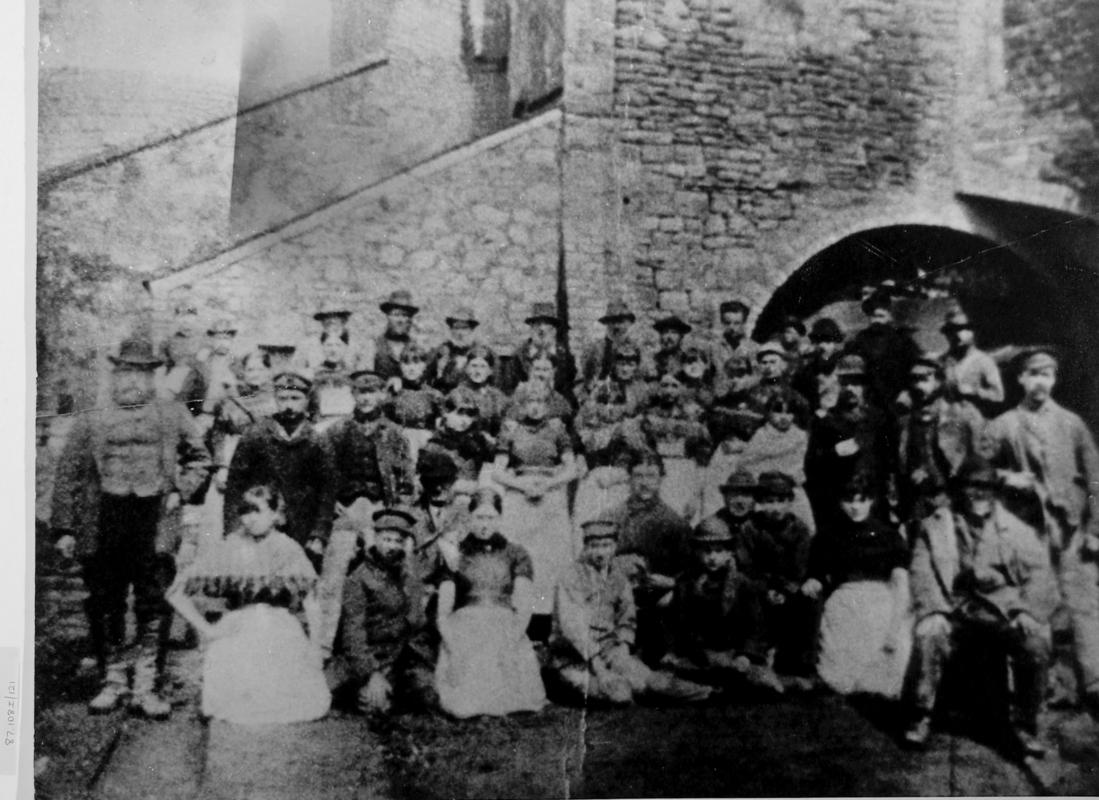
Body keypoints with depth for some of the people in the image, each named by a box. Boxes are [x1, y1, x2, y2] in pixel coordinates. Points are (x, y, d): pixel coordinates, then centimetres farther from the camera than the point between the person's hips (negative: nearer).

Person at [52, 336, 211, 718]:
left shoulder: (173, 416, 8)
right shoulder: (90, 422, 8)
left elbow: (199, 459, 17)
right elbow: (67, 476, 7)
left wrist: (180, 492, 1)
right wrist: (64, 529, 1)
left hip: (155, 527, -1)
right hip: (101, 529, 1)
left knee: (155, 608, 0)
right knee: (104, 608, 8)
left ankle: (146, 687, 10)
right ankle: (112, 681, 23)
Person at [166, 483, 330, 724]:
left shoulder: (288, 549, 3)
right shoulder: (227, 549, 1)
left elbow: (310, 603, 4)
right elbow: (175, 593, 5)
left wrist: (315, 645, -7)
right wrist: (206, 629, -1)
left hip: (283, 639, 1)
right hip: (236, 640, -1)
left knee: (305, 701, -14)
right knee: (239, 709, -17)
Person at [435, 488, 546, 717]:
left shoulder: (516, 555, 15)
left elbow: (524, 606, 3)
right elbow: (443, 611, 5)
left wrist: (509, 642, -14)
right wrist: (453, 643, -13)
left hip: (506, 632, 1)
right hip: (462, 633, 0)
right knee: (462, 707, -27)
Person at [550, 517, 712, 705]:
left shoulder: (619, 576, 11)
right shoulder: (570, 578, -8)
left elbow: (627, 619, 16)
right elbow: (571, 625, -16)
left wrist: (623, 645, -4)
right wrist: (595, 660, -23)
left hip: (607, 651, 6)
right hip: (573, 657, -5)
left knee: (641, 676, -26)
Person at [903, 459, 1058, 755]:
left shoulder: (1018, 531, 15)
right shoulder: (934, 526, 13)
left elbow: (1039, 574, 3)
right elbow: (923, 575, 2)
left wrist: (1027, 615, -15)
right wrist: (935, 611, -16)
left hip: (1004, 615, 1)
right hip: (954, 613, -1)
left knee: (1037, 641, -26)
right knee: (928, 634, -30)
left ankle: (1024, 725, -7)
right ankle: (921, 717, -12)